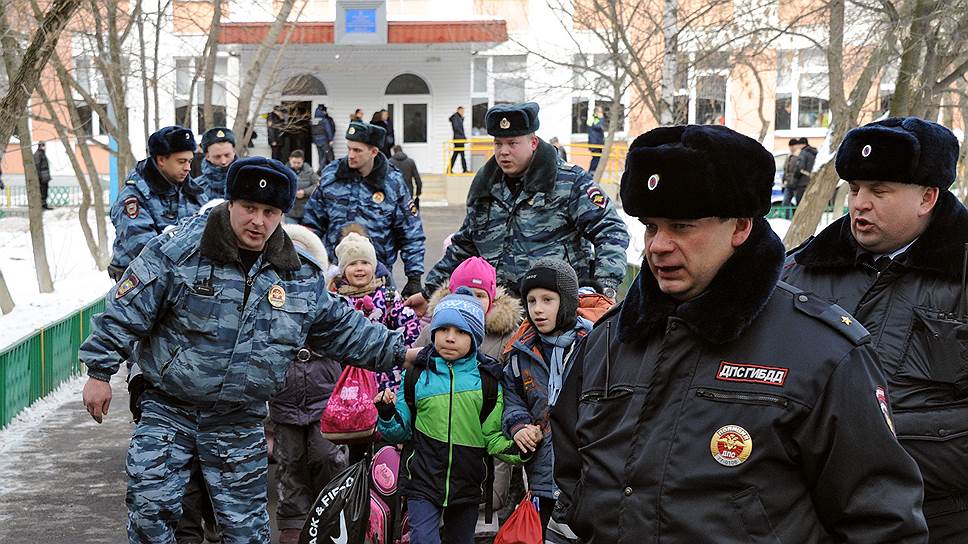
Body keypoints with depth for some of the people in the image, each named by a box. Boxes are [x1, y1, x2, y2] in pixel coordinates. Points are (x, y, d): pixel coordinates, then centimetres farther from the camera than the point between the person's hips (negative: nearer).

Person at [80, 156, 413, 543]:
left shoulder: (300, 276, 0)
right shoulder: (179, 250, -12)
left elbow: (341, 329, 10)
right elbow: (127, 310, -9)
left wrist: (398, 352, 7)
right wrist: (100, 371, -10)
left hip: (238, 426, 2)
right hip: (167, 410, -2)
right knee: (150, 507, -4)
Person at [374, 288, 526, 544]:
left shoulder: (488, 378, -1)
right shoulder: (417, 373, -1)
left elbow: (492, 436, 1)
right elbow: (402, 433, 4)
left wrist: (514, 449, -18)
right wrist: (388, 415, -16)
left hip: (467, 482, 2)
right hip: (423, 478, -1)